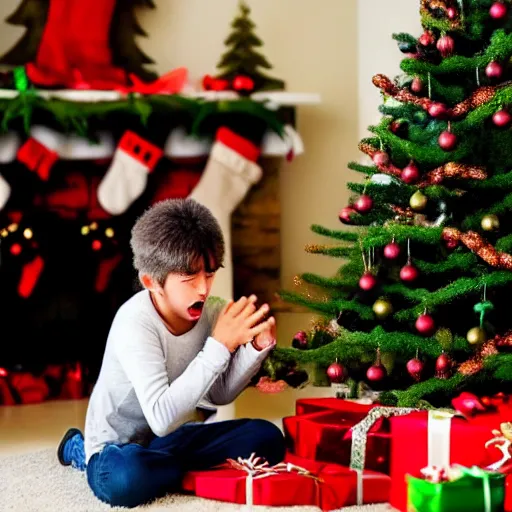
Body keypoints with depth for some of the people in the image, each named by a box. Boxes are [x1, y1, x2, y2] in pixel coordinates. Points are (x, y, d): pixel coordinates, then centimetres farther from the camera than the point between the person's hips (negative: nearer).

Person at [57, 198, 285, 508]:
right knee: (124, 479, -39)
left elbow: (221, 395, 2)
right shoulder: (135, 323, -27)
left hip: (175, 436, 6)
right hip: (120, 445, -5)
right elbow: (162, 418, -37)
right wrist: (220, 345, -36)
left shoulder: (208, 310, -8)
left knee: (267, 439, -12)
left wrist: (258, 347, -16)